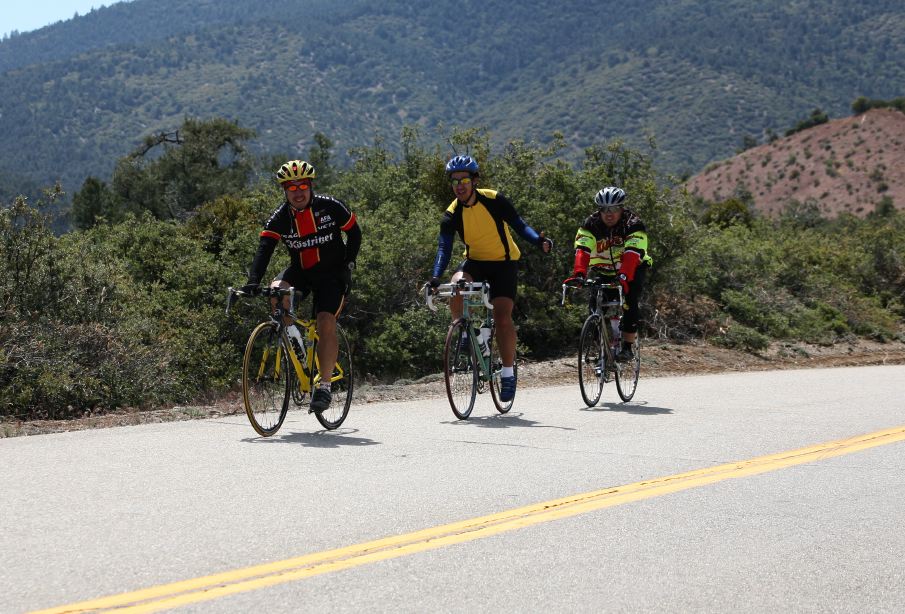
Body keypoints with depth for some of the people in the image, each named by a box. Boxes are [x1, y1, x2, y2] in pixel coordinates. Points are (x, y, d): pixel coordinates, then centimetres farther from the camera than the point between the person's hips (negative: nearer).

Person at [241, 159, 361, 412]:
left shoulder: (330, 207, -14)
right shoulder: (280, 217, -11)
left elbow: (354, 232, 1)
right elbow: (264, 249, -21)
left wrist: (349, 263, -9)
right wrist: (253, 282, -36)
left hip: (331, 272, -2)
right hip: (300, 270, 3)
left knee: (326, 322, -21)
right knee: (277, 290, -30)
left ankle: (324, 385, -13)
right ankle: (292, 335, -3)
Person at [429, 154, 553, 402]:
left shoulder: (494, 200, -15)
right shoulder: (452, 215, -12)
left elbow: (518, 224, -9)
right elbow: (444, 247, -18)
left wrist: (539, 240, -28)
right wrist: (435, 278, -33)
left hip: (504, 262, -2)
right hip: (475, 261, 2)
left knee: (503, 317, -15)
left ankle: (508, 372, -1)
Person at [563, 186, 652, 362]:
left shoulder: (633, 224, -23)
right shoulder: (591, 224, -15)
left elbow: (632, 254, -37)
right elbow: (582, 251, -29)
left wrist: (623, 276, -54)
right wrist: (579, 273, -47)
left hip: (633, 269, -3)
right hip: (602, 270, 3)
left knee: (630, 301, -25)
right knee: (596, 303, -16)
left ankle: (627, 347, -16)